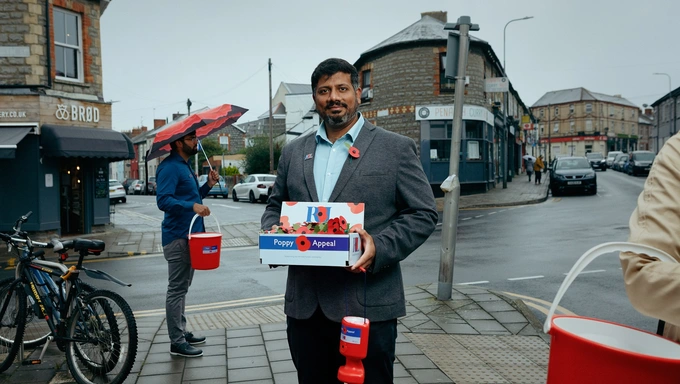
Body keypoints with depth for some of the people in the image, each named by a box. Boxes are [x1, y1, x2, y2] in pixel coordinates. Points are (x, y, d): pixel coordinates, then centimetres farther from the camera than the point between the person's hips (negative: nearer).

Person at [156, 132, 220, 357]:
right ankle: (177, 343, 3)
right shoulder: (170, 167, -14)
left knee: (181, 288, 17)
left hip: (189, 235, 10)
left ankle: (181, 332, 28)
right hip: (177, 237, -10)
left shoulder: (184, 166, 18)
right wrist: (192, 206, -35)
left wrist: (208, 185, 7)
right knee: (177, 290, -4)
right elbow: (163, 200, -24)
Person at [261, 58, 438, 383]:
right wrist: (274, 233, -4)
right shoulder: (293, 152, 13)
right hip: (304, 304, 4)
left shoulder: (396, 148, 0)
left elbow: (423, 213, -3)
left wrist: (380, 247, -19)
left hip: (368, 305, -4)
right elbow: (274, 206, 19)